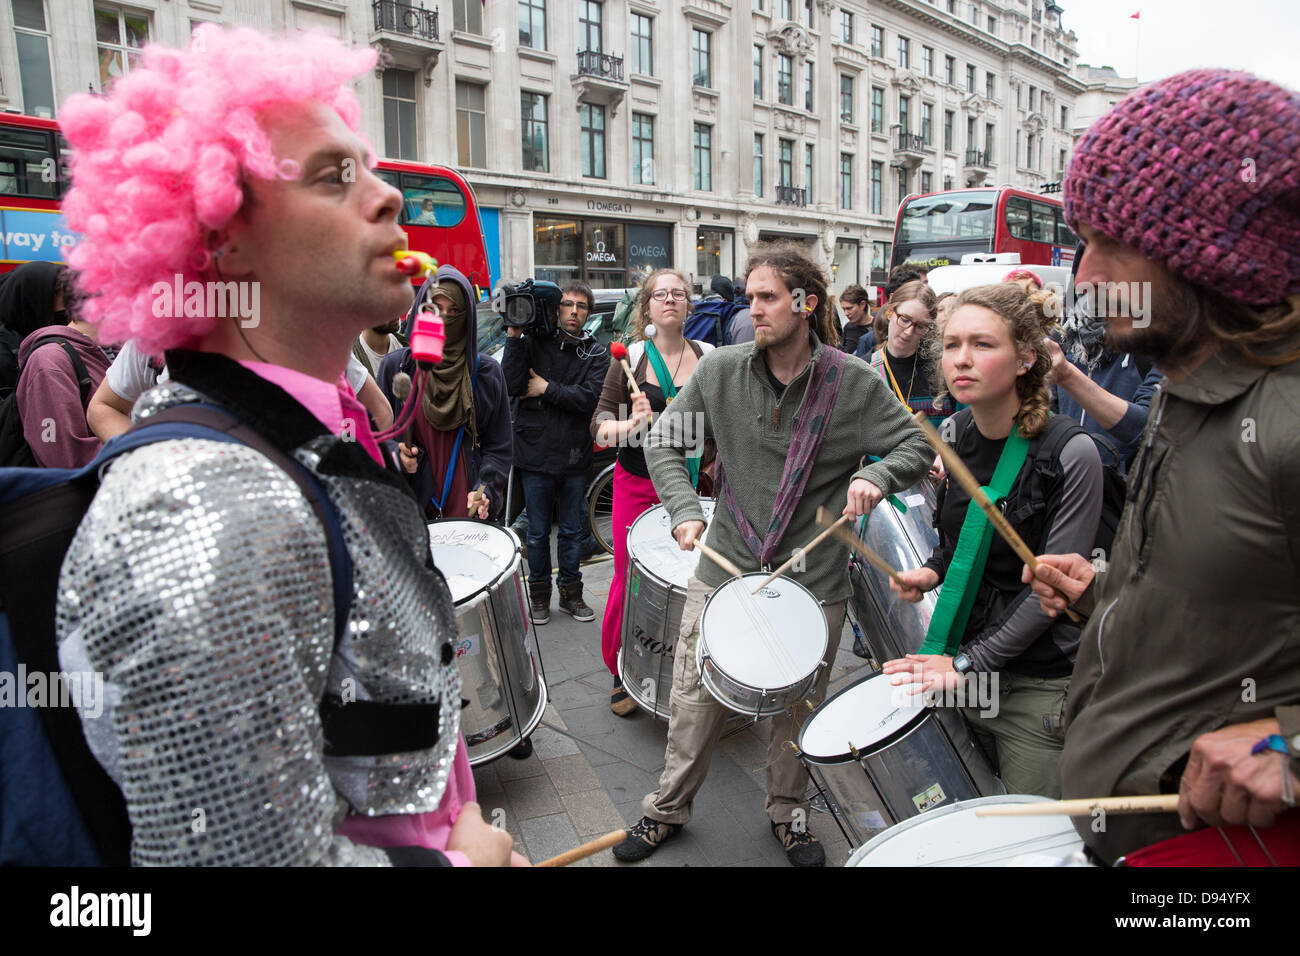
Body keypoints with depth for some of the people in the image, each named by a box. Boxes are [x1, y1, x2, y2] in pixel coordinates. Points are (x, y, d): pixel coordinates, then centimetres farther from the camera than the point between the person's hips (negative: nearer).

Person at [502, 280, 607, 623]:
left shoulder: (595, 353, 3)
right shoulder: (533, 341, 1)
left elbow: (591, 399, -12)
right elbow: (512, 385, -14)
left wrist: (547, 390, -13)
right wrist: (514, 337, -16)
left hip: (575, 456, 1)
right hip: (536, 452, -1)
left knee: (572, 530, 13)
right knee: (538, 532, 10)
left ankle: (571, 592, 28)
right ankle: (539, 594, 25)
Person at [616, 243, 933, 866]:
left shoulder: (854, 383, -7)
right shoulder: (720, 371, -3)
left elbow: (917, 446, 2)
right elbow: (664, 441, 5)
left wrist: (874, 475, -19)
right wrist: (683, 509, -10)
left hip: (814, 581, -1)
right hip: (725, 567, 1)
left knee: (798, 709, 16)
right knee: (695, 702, 11)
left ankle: (788, 813, 42)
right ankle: (668, 809, 35)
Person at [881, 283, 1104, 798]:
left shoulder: (1071, 454, -18)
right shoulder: (956, 432, 0)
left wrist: (970, 664, -16)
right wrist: (933, 570, -1)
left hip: (1039, 686, -5)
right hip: (966, 667, 5)